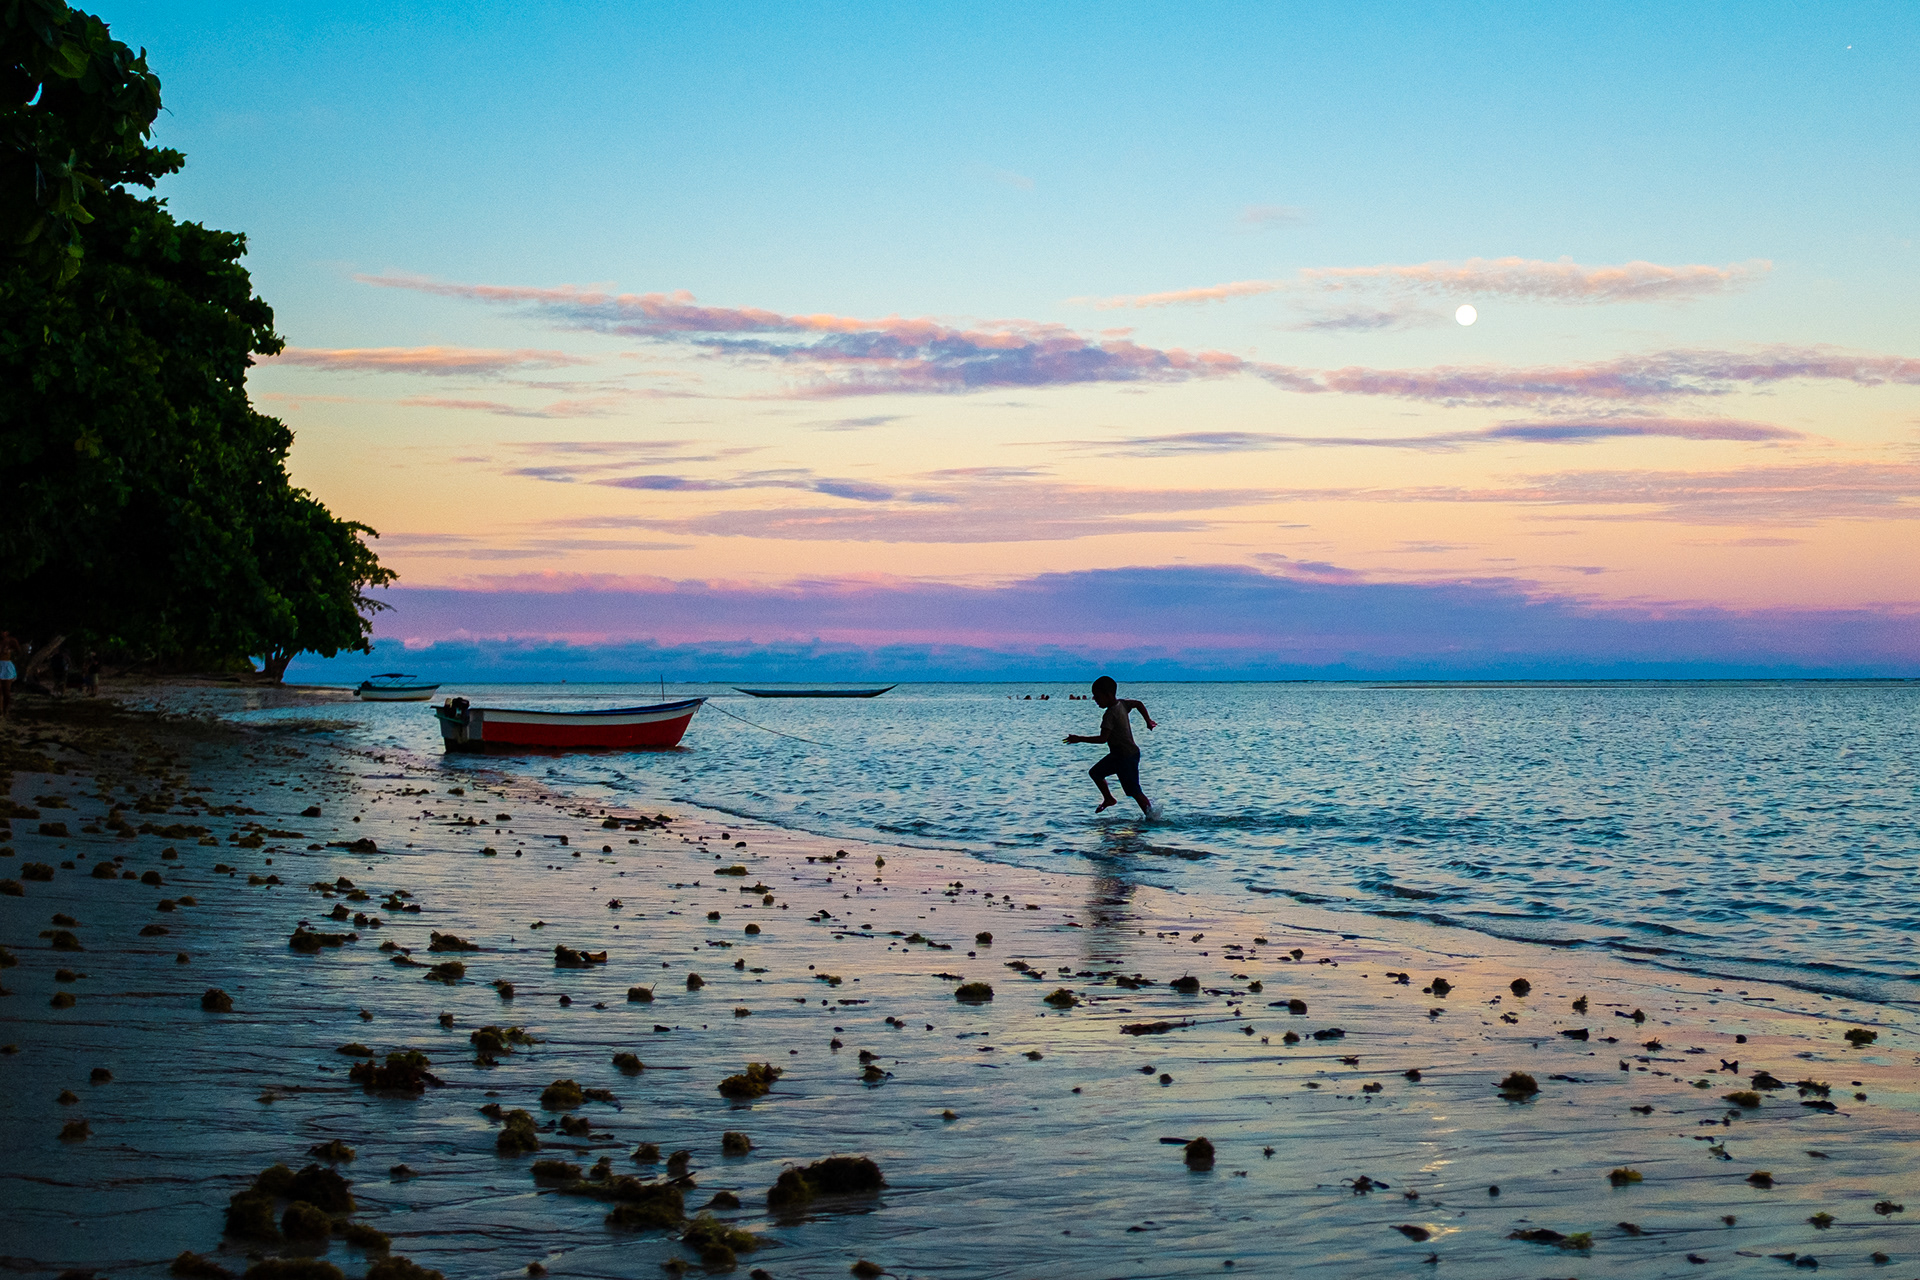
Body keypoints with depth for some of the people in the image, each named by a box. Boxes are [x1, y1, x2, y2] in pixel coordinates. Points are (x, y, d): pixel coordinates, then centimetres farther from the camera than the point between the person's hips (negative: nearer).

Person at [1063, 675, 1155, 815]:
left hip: (1127, 757, -10)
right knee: (1095, 772, 16)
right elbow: (1139, 704, 19)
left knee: (1134, 791, -4)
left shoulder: (1110, 714, -25)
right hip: (1117, 755, 10)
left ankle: (1151, 816, 2)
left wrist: (1080, 739, -28)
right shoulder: (1122, 703, 2)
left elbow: (1103, 738, -32)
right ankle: (1109, 799, 32)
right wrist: (1148, 721, 32)